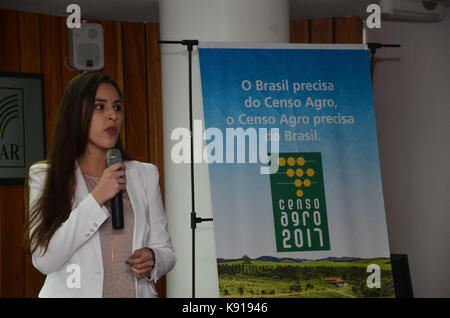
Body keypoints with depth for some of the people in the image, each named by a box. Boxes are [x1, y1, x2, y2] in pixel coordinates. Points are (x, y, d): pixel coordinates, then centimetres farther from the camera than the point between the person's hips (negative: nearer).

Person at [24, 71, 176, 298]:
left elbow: (165, 250, 8)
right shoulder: (44, 176, -4)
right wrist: (96, 198, -19)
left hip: (137, 291, 2)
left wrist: (152, 260, -14)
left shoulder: (145, 175, 4)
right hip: (73, 291, -2)